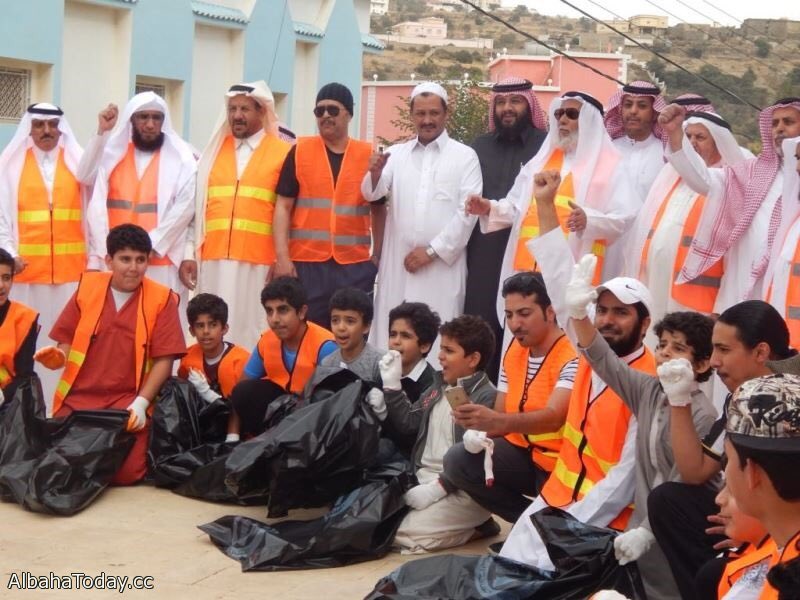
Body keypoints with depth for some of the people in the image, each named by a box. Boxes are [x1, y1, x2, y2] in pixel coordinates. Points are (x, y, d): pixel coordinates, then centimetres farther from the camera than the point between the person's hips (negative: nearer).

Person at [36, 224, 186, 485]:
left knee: (125, 473, -18)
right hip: (78, 398, 2)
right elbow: (68, 342, 12)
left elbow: (163, 359, -5)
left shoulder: (161, 299, -2)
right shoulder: (87, 288, 5)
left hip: (128, 403, -2)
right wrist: (58, 357, -11)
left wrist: (141, 402, -15)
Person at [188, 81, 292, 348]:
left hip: (259, 263, -3)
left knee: (251, 331, -3)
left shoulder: (283, 153, 3)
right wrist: (189, 253, 7)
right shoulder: (215, 151, 15)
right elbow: (197, 206, 14)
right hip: (214, 260, 4)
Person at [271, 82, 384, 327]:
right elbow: (283, 207, 2)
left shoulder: (369, 155, 6)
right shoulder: (299, 152, 4)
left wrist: (378, 255, 3)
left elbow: (379, 209, 12)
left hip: (356, 266, 1)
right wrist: (282, 257, -7)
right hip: (306, 263, -1)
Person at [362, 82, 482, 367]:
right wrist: (375, 173, -23)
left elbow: (467, 211, -3)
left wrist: (432, 250, -7)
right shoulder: (396, 153, 11)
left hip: (443, 263, -3)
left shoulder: (465, 156, 3)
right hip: (398, 261, 3)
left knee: (437, 337, -3)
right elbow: (372, 193, -1)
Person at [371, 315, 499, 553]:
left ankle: (476, 527, 0)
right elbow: (409, 422, 18)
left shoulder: (487, 398, -15)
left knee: (405, 534, -22)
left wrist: (437, 488, -24)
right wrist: (392, 385, 9)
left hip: (464, 492, -9)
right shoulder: (439, 387, 14)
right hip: (423, 481, 9)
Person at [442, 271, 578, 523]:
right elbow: (500, 414, 6)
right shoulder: (513, 352, 6)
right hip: (521, 451, 7)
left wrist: (497, 422, -48)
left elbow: (553, 418, -33)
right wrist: (480, 430, -17)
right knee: (458, 461, -16)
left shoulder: (571, 359, -18)